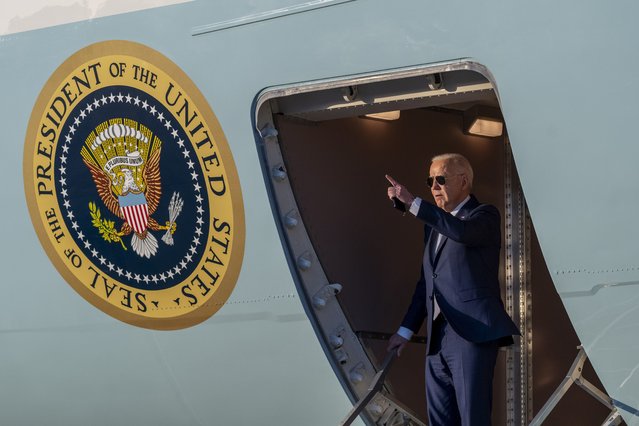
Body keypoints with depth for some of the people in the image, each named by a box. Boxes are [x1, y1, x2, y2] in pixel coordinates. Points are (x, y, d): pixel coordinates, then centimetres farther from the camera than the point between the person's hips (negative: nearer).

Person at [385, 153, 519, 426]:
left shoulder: (485, 215, 0)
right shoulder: (433, 225, 22)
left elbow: (461, 231, -25)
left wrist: (412, 203, -29)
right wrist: (406, 330, 21)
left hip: (472, 333, -7)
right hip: (437, 339, 8)